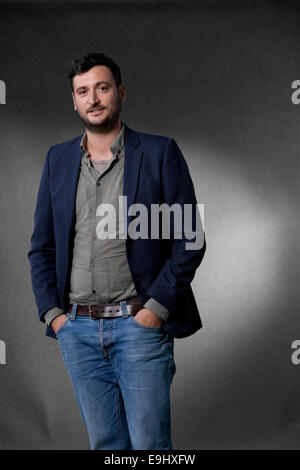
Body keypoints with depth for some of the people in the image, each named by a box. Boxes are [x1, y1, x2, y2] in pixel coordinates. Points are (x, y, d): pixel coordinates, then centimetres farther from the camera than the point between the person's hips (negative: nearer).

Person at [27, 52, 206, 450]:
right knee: (105, 444, 12)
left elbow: (189, 240, -3)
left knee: (149, 444, -1)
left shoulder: (159, 152, -1)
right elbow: (41, 246, 14)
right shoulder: (58, 159, 11)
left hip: (140, 324, -4)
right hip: (76, 329, 4)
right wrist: (51, 312, 2)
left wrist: (157, 307, -11)